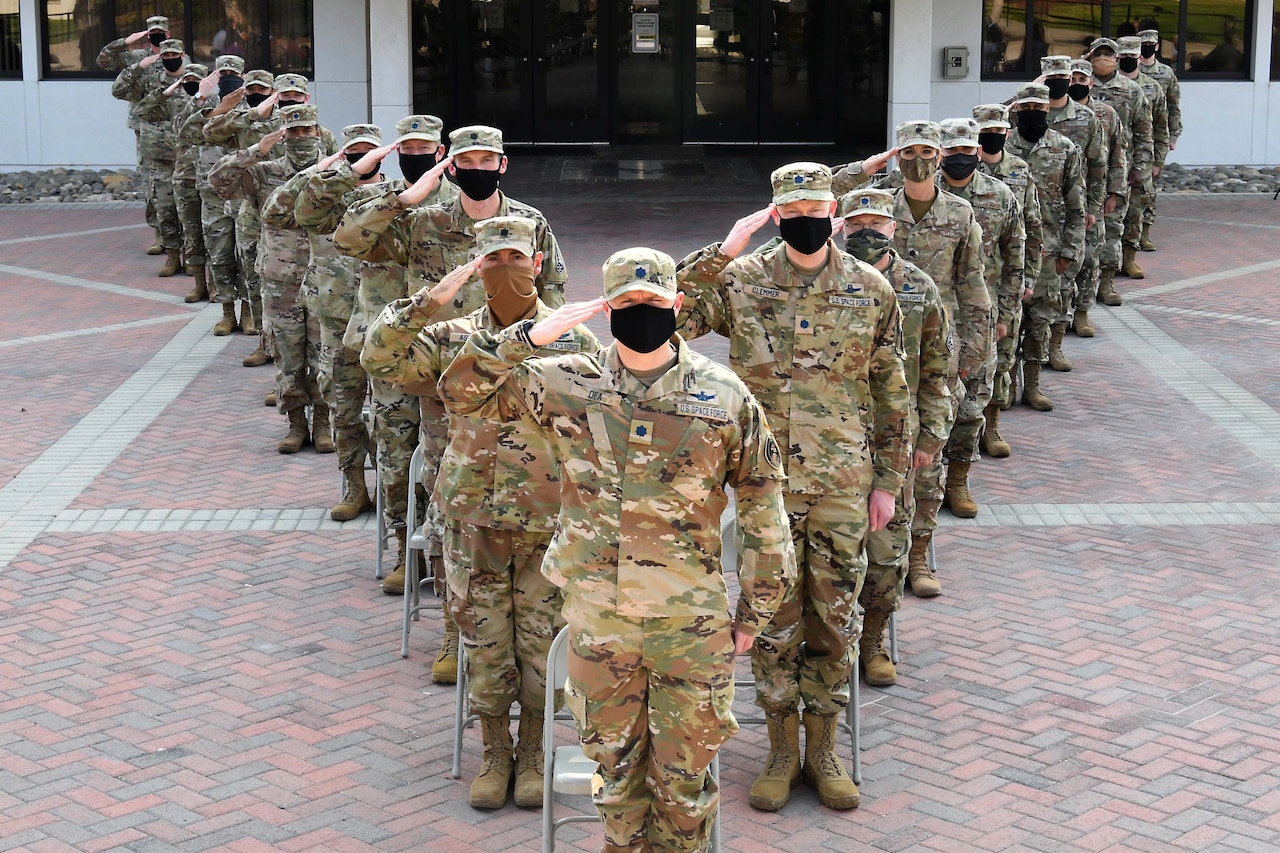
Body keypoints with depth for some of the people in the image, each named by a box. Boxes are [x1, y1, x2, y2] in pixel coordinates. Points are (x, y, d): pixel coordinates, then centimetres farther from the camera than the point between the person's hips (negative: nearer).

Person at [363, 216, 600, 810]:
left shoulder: (574, 340, -1)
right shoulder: (454, 339, 2)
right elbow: (380, 358, -9)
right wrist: (432, 300, -18)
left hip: (547, 521, -1)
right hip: (473, 517, 1)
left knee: (539, 641, 7)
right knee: (484, 641, 8)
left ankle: (531, 751, 26)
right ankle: (493, 752, 26)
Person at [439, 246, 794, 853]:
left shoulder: (724, 395, -3)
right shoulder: (567, 385, -1)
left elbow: (762, 504, 2)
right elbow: (461, 392, -1)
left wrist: (754, 612, 3)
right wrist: (530, 337, -16)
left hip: (693, 625, -1)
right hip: (597, 619, 1)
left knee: (683, 778, 10)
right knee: (616, 767, 16)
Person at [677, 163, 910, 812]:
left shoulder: (871, 290, 2)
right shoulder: (741, 281, -3)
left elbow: (890, 392, 8)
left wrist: (887, 480, 6)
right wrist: (720, 254, -21)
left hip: (844, 484, 1)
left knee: (834, 618, 9)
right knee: (774, 617, 7)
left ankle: (822, 749, 24)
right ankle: (781, 749, 22)